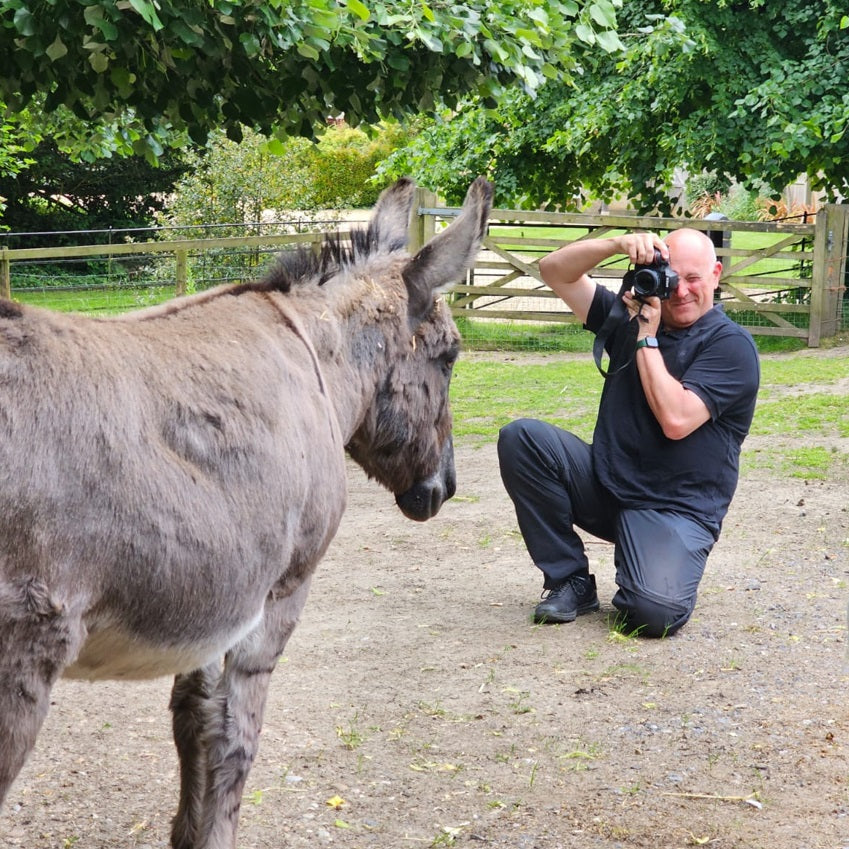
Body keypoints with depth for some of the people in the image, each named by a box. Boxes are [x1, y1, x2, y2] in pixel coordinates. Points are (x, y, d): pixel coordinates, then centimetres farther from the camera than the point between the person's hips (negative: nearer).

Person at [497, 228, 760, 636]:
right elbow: (554, 271, 5)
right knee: (521, 437, -20)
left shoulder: (731, 345, -8)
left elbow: (676, 420, -22)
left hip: (676, 508, -5)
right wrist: (618, 244, -12)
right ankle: (570, 580, -7)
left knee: (656, 613, -32)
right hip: (604, 486, 6)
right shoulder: (630, 315, 10)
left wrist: (646, 338, -16)